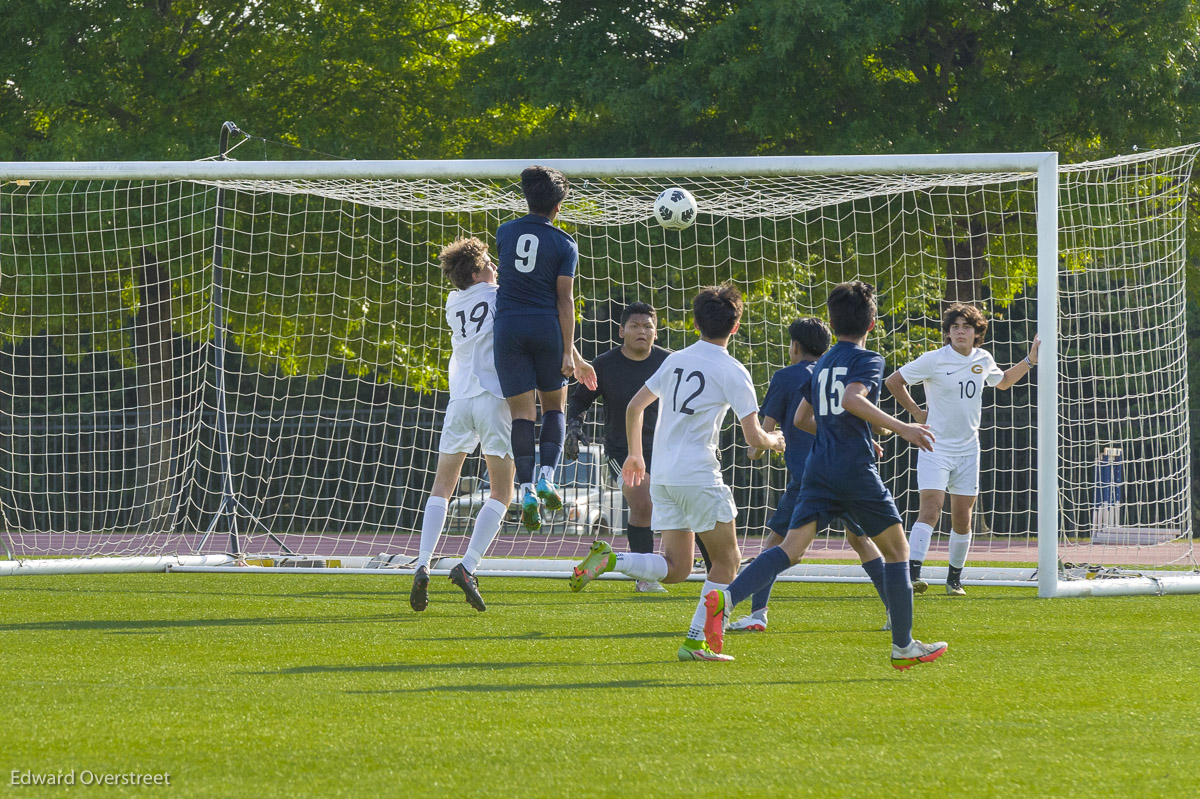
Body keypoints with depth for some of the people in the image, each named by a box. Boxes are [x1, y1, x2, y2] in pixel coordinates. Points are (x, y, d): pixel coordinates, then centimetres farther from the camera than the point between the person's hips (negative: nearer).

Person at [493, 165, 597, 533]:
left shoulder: (506, 232, 8)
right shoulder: (564, 244, -1)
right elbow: (565, 299, -6)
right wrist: (569, 352, -6)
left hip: (508, 325, 1)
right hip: (547, 327, -1)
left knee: (522, 411, 0)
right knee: (554, 406, 14)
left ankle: (527, 490, -11)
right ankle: (547, 477, -3)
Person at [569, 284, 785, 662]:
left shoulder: (675, 360, 13)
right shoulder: (732, 372, -6)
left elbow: (634, 407, 16)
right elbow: (753, 437, -8)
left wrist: (635, 454, 30)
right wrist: (774, 441, 15)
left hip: (662, 475, 6)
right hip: (699, 475, -6)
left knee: (674, 568, 10)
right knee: (727, 561, 7)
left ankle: (609, 559, -14)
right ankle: (696, 642, -1)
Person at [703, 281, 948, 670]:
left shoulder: (823, 364, 19)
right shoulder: (867, 360, -3)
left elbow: (802, 417, 28)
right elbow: (852, 399, -22)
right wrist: (901, 427, -21)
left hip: (819, 470, 6)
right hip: (856, 471, -6)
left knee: (791, 549, -7)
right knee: (896, 549, 11)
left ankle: (725, 598, -32)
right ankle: (903, 646, 13)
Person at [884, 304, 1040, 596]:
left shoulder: (983, 360, 5)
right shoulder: (934, 360, -10)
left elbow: (1003, 382, 28)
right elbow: (893, 381, -1)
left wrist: (1030, 360, 18)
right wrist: (916, 412, -1)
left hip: (968, 450, 5)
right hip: (936, 448, -5)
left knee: (962, 518, 6)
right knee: (930, 508, -19)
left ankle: (954, 579, 19)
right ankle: (912, 574, -25)